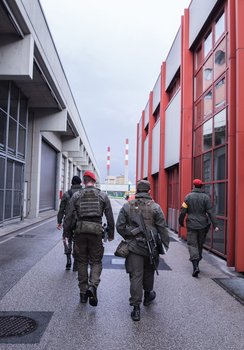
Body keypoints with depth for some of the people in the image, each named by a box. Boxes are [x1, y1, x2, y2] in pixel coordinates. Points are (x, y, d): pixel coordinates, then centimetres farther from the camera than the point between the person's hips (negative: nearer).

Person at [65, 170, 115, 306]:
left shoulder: (76, 196, 2)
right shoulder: (103, 195, 3)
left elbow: (70, 216, 1)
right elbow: (110, 217, 4)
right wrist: (111, 233, 14)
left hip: (80, 230, 1)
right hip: (96, 231, -1)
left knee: (82, 262, 13)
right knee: (96, 261, 10)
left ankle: (83, 292, 18)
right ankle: (93, 285, -12)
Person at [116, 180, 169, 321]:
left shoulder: (127, 206, 0)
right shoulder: (155, 207, -5)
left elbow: (119, 226, 0)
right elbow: (162, 228, -4)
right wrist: (166, 244, 4)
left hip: (133, 246, 0)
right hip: (151, 247, 0)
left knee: (135, 276, 2)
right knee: (149, 273, 21)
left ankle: (136, 308, 2)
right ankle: (148, 296, 43)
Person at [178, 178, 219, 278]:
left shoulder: (188, 197, -5)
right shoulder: (206, 197, -3)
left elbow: (183, 211, -4)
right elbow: (210, 212, -8)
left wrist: (181, 222, 10)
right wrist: (215, 224, -5)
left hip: (191, 225, -2)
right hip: (203, 225, 2)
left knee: (192, 244, 0)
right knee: (200, 244, 17)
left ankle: (195, 266, -15)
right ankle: (196, 263, 30)